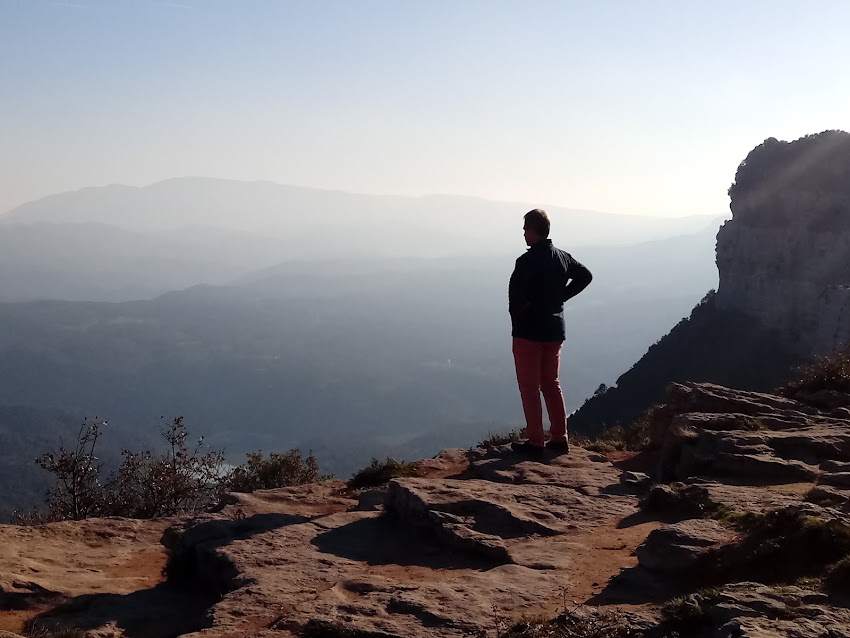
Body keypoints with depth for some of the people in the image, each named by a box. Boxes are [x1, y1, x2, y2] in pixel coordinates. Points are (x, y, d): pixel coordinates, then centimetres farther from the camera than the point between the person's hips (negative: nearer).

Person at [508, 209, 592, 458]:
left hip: (528, 330, -7)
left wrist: (518, 314, -9)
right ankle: (560, 439, 18)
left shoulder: (527, 261, -19)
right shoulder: (563, 257, 5)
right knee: (551, 384, 16)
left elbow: (515, 294, -29)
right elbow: (585, 276, 18)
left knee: (529, 387, 2)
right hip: (555, 329, 7)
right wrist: (561, 295, 11)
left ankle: (535, 442, 4)